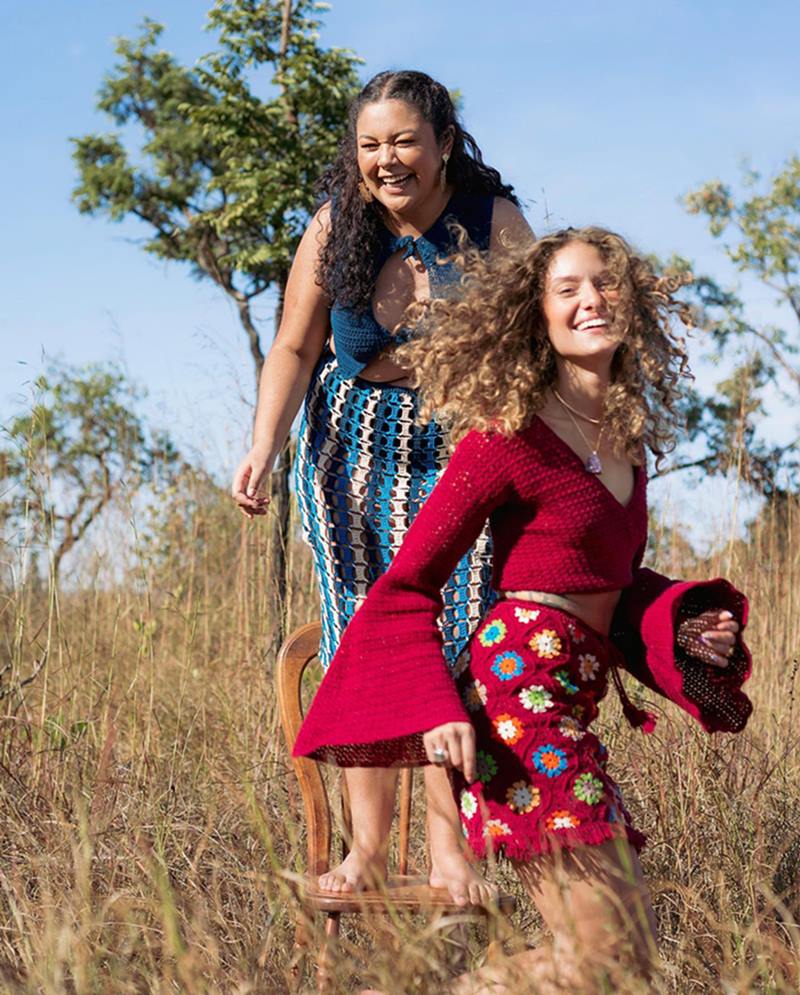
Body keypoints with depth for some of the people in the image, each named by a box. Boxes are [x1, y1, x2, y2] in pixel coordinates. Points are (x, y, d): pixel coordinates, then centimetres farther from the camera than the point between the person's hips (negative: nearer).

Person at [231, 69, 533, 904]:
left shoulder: (493, 220, -8)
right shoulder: (333, 229, -4)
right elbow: (293, 350, 0)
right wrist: (262, 449, -14)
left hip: (462, 450, -1)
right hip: (354, 449, 2)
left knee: (451, 636, -8)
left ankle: (448, 848, -2)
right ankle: (367, 843, 3)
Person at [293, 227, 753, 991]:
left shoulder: (627, 438, 14)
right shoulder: (509, 435, -8)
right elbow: (408, 585, -6)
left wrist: (679, 623, 7)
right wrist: (435, 708, -18)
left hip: (573, 697, 8)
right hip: (519, 692, -8)